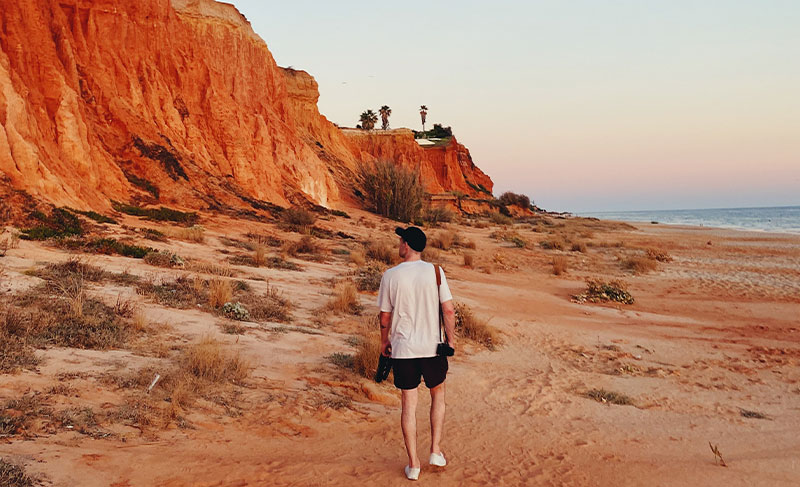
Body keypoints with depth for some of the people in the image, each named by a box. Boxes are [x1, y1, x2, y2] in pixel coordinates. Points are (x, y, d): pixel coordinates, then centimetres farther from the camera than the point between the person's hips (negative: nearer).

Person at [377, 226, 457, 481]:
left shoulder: (390, 276, -6)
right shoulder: (435, 272, -7)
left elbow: (384, 317, 0)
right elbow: (449, 310, -7)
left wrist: (384, 341, 17)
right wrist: (451, 338, 7)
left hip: (402, 349, 0)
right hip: (432, 347, 0)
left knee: (409, 405, 10)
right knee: (438, 395, 23)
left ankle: (413, 464, 17)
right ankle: (435, 451, 22)